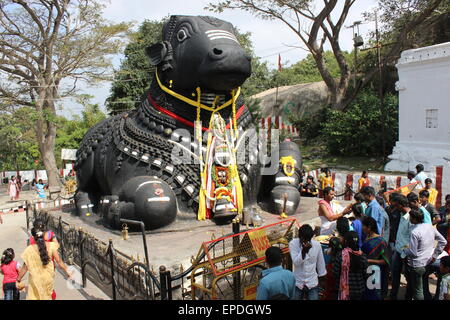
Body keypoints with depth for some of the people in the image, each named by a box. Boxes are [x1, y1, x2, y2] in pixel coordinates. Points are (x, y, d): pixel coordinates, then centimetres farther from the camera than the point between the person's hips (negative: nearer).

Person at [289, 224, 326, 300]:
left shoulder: (317, 245, -9)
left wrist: (322, 277, 14)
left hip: (312, 283, 1)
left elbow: (320, 263, 5)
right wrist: (303, 251, -35)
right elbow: (296, 262, -21)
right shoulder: (293, 244, -13)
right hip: (297, 283, 0)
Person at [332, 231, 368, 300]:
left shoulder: (341, 255, -16)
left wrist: (337, 287, 7)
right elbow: (365, 273, -3)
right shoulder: (362, 255, -9)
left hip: (345, 290, -2)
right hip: (359, 290, 2)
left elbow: (335, 273, -10)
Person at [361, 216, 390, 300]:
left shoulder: (380, 241, -18)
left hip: (375, 275, -6)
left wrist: (369, 261, -20)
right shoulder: (367, 237, 1)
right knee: (365, 295, 16)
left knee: (374, 296, 9)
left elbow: (385, 261, -15)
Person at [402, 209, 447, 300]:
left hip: (417, 265, -8)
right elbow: (443, 241, 7)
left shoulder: (415, 232, -24)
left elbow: (413, 253, -21)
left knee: (417, 291, 6)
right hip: (428, 262, 8)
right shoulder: (430, 226, -2)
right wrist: (435, 254, 9)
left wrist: (404, 249, -2)